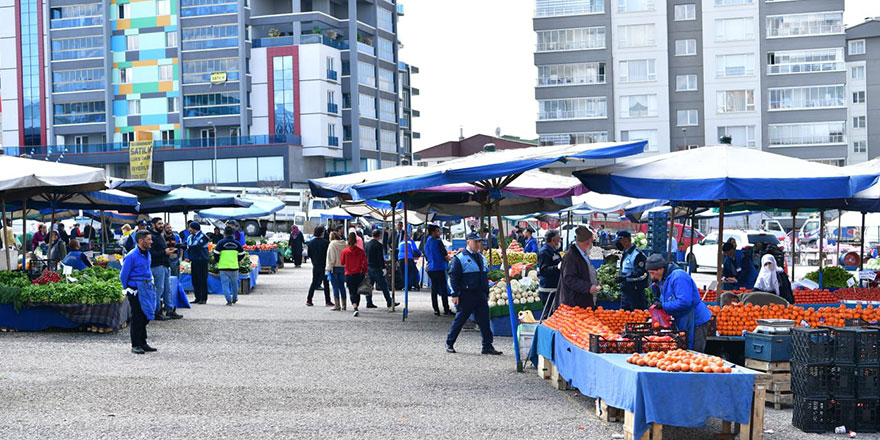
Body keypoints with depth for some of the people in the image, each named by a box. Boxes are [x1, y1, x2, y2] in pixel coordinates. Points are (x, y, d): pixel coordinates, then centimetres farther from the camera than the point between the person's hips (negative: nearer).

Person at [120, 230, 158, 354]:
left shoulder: (147, 253, 10)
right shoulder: (131, 256, -15)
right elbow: (123, 276, -9)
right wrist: (127, 290, -1)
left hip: (147, 288, 8)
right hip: (136, 290, -8)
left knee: (145, 317, 11)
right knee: (137, 317, -4)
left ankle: (143, 343, 20)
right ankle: (135, 345, 4)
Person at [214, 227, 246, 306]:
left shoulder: (221, 243, -5)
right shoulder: (237, 243, 4)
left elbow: (216, 254, -6)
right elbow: (242, 254, 10)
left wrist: (216, 261, 13)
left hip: (223, 267, -3)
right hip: (234, 267, 3)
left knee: (225, 284, 1)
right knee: (234, 283, 21)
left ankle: (229, 299, -12)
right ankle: (234, 298, 32)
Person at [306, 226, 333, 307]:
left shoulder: (311, 242, 1)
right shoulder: (326, 242, -13)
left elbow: (309, 254, 6)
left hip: (315, 266, 4)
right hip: (324, 265, -4)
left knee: (314, 282, 13)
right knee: (326, 283, 3)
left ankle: (308, 300, 8)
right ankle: (327, 301, 4)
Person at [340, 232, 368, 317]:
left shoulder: (345, 251, -7)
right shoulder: (360, 251, -4)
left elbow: (342, 263, 3)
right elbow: (365, 263, -3)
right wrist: (364, 272, 9)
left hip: (349, 274, -2)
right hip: (359, 274, 2)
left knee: (352, 292, -1)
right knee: (357, 292, 15)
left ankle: (355, 308, -21)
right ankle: (355, 308, 21)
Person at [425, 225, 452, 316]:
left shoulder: (426, 243, 12)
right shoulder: (438, 242, -11)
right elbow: (445, 255, -10)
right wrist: (448, 258, 11)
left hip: (430, 269, 7)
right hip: (440, 268, -7)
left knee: (434, 290, 9)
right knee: (443, 289, 0)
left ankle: (436, 310, 7)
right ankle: (446, 309, 2)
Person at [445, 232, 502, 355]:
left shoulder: (481, 257, 16)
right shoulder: (459, 258, -7)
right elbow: (453, 277, -8)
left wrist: (486, 293, 21)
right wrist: (455, 294, -13)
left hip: (480, 295, 6)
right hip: (465, 295, -6)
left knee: (484, 321, 2)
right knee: (459, 320, 2)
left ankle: (487, 346, 6)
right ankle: (449, 344, 16)